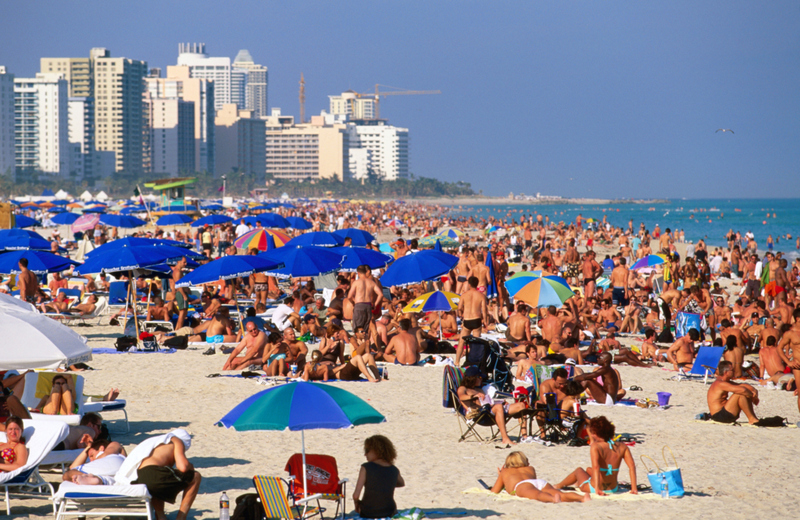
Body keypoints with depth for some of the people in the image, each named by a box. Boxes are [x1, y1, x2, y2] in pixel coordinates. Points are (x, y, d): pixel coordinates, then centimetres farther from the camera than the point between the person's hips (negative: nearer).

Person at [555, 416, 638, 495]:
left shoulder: (595, 446, -21)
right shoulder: (622, 447, -7)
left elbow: (595, 467, -32)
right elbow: (632, 466, -13)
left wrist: (597, 489, -36)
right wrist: (634, 489, -11)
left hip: (592, 489, -5)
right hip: (614, 489, 5)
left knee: (579, 471, 31)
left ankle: (559, 485, 59)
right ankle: (578, 483, 71)